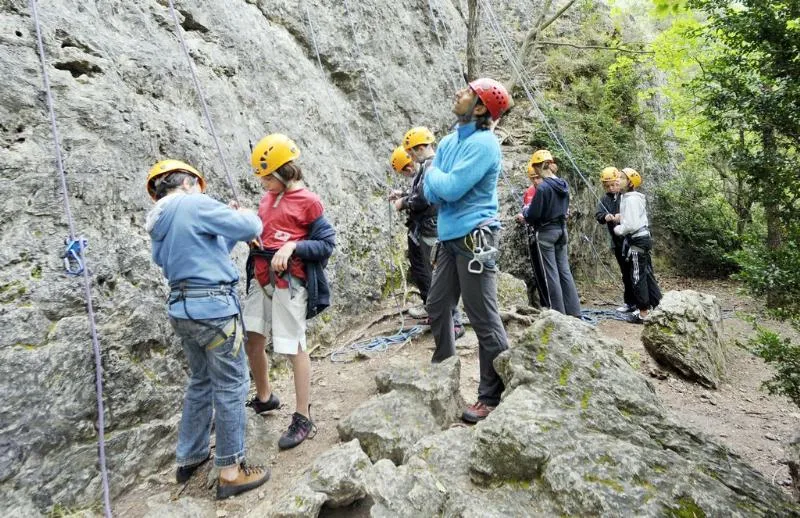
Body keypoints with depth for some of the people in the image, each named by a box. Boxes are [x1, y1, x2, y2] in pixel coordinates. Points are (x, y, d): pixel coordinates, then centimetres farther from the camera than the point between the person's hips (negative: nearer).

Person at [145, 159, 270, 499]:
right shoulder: (194, 204, -11)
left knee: (200, 382, 23)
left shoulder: (158, 227, 15)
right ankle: (231, 472, 11)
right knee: (231, 387, 2)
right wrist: (248, 215, 8)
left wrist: (230, 237, 20)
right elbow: (248, 228, -13)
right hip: (213, 307, -9)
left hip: (182, 308, 9)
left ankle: (189, 457, 35)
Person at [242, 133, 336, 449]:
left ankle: (303, 419, 10)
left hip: (290, 281, -7)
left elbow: (327, 244, -7)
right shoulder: (267, 198, 14)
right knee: (252, 339, 12)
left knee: (294, 347, -2)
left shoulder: (308, 202, -7)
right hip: (261, 277, 7)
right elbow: (264, 234, 18)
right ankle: (264, 397, 35)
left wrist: (293, 247, -20)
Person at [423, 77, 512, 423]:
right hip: (449, 236, 9)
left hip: (474, 238, -9)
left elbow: (450, 187, -21)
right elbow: (431, 193, 10)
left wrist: (434, 174, -1)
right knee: (438, 307, 17)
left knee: (484, 319, -4)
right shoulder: (448, 142, 13)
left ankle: (493, 397, 7)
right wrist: (439, 183, -12)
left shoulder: (483, 143, -13)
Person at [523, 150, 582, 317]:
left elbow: (533, 215, -17)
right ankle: (574, 311, 14)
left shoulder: (542, 187, -19)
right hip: (561, 230, 7)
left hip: (546, 233, -7)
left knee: (551, 273, 0)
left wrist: (525, 211, 6)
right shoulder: (564, 185, 6)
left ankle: (559, 313, 6)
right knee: (565, 270, 11)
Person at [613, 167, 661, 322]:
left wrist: (618, 229, -6)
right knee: (647, 275, 14)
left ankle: (643, 313, 1)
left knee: (638, 278, -4)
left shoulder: (631, 199, -17)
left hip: (637, 241, -10)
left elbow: (631, 224, -22)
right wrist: (621, 218, 8)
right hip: (642, 239, 10)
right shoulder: (634, 197, 14)